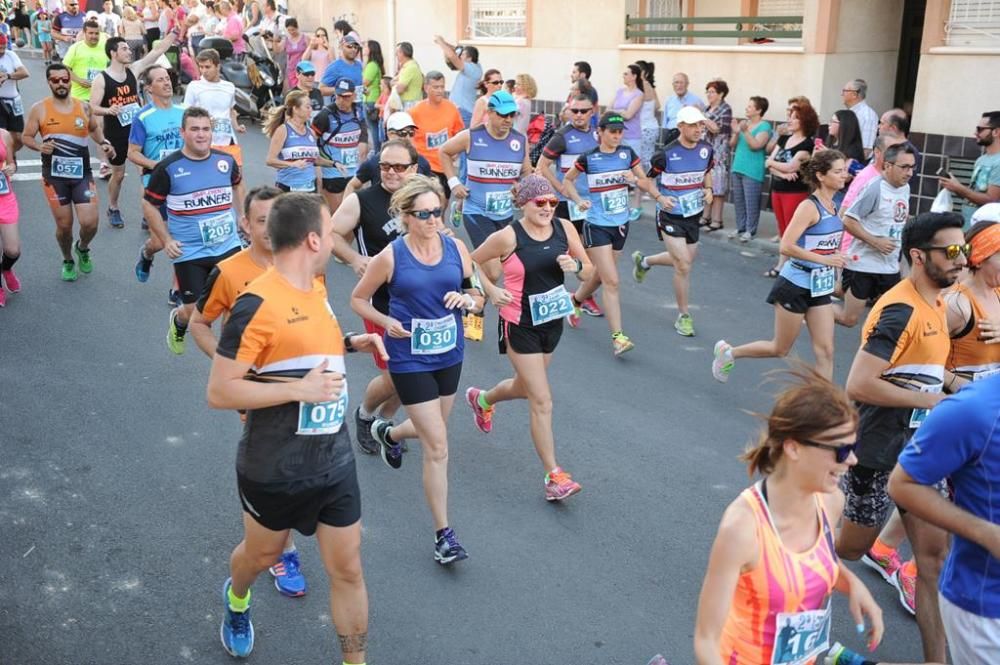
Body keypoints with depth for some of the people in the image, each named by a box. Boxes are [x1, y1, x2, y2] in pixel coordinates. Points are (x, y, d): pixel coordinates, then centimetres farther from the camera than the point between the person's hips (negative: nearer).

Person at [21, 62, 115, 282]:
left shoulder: (83, 107, 2)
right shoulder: (39, 109, -5)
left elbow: (94, 128, 21)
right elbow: (26, 137, 1)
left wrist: (103, 143, 3)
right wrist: (40, 146, -20)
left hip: (82, 174, 1)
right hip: (54, 176, -1)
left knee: (90, 223, -8)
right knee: (64, 225, 5)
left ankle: (82, 248, 27)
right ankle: (68, 261, 32)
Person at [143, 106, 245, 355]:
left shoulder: (226, 161, 0)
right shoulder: (168, 167, -10)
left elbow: (238, 185, 23)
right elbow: (149, 204, 0)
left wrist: (242, 218, 15)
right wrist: (166, 240, -6)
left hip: (228, 247, 3)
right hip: (189, 253, -3)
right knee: (195, 311, 3)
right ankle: (178, 321, 40)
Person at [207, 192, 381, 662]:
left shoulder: (315, 287, 2)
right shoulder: (258, 304, -23)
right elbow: (219, 392, -22)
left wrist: (350, 342, 4)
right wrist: (299, 390, -27)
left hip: (335, 461, 5)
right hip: (276, 470, -5)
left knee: (347, 570, 8)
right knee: (263, 554, 22)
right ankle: (236, 601, 56)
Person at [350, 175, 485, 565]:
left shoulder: (456, 249, -2)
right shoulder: (391, 257, -12)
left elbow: (478, 299, 8)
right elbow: (358, 299, 1)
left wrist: (467, 300, -16)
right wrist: (388, 323, -16)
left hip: (450, 356, 5)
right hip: (410, 361, -5)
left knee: (432, 432, 25)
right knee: (437, 447, -7)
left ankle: (387, 433, 59)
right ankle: (443, 534, 4)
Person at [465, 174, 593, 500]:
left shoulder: (564, 228, -4)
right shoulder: (508, 237, -16)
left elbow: (589, 270, 4)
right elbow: (470, 263, -4)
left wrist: (575, 266, -18)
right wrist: (491, 290, -16)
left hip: (552, 321, 6)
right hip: (520, 326, -6)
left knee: (525, 387, 26)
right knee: (542, 401, -6)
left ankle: (482, 399, 58)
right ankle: (553, 476, 3)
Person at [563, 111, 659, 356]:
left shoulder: (628, 154, 1)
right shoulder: (588, 158, -8)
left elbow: (646, 184, 7)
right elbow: (567, 181, 6)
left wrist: (635, 180, -15)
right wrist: (579, 200, -10)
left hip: (621, 224, 5)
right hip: (597, 225, -5)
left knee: (601, 276, 20)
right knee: (611, 281, -12)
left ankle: (575, 300, 50)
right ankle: (618, 337, -10)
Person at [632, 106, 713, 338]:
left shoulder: (706, 150, -3)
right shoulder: (666, 154, -18)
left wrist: (708, 190, -2)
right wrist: (660, 198, -21)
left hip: (693, 214, 6)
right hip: (670, 216, -6)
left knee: (686, 260, 19)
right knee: (683, 265, -10)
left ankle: (644, 261, 46)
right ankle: (684, 316, 5)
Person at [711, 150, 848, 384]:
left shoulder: (832, 206, 6)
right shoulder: (809, 207, -19)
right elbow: (786, 246, -26)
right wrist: (824, 259, -26)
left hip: (820, 286, 7)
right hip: (795, 285, -7)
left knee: (825, 350, 1)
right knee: (780, 349, 8)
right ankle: (728, 351, 29)